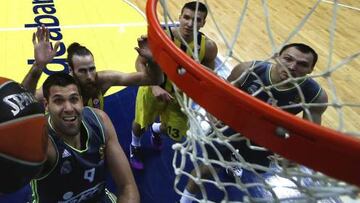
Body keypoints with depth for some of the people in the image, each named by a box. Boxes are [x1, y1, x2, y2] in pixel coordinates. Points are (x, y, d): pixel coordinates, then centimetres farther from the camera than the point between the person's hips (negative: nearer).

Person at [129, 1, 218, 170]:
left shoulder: (208, 47, -24)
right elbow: (140, 63, -20)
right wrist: (154, 87, -34)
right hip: (153, 88, -2)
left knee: (176, 134, 19)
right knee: (140, 124, 20)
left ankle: (156, 129, 57)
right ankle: (135, 146, 57)